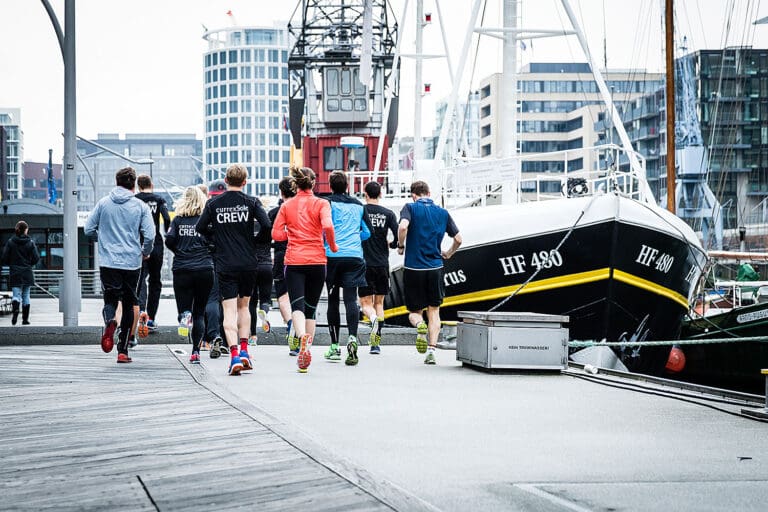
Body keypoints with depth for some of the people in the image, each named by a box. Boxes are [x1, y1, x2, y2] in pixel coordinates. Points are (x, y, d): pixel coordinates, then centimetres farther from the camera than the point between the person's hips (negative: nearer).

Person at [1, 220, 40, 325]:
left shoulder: (10, 242, -3)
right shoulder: (30, 242, -5)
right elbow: (36, 258, -6)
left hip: (14, 273, 0)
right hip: (27, 273, 0)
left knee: (16, 295, -1)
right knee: (26, 296, 10)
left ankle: (15, 310, -31)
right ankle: (25, 319, 12)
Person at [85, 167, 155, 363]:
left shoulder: (103, 203, 4)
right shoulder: (141, 206, 0)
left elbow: (88, 229, 6)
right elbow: (149, 235, -8)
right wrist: (146, 252, 13)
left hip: (108, 262, 0)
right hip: (132, 263, 0)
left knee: (110, 300, 7)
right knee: (128, 305, 11)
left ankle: (109, 321, -30)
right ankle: (123, 350, 9)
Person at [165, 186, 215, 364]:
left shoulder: (178, 220, 3)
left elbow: (169, 240, -7)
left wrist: (179, 252, 13)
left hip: (181, 269, 0)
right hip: (205, 269, 0)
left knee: (184, 307, 9)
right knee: (199, 313, 9)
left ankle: (184, 316, -29)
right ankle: (195, 352, -1)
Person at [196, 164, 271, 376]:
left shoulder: (214, 204, 0)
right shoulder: (251, 202, -2)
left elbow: (200, 228, 1)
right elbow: (267, 225, -12)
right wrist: (255, 242, 6)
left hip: (224, 265, -1)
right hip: (248, 263, 1)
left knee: (229, 309, -3)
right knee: (243, 306, 19)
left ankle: (234, 354, -17)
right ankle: (244, 351, 13)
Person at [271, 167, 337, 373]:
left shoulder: (287, 206, 5)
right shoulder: (321, 204, 0)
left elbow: (276, 234, 1)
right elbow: (327, 226, -17)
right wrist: (332, 246, -1)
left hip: (294, 261, 0)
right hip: (317, 261, 0)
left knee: (297, 305, -8)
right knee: (311, 308, 11)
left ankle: (303, 339, -38)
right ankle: (306, 354, 12)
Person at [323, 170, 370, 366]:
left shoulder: (328, 203, 2)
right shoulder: (357, 205, 14)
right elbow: (367, 232, 20)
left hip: (333, 255, -2)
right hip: (354, 256, 2)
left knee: (333, 300, 9)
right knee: (351, 299, -5)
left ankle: (335, 346, 13)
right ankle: (352, 337, -29)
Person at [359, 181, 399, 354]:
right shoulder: (388, 214, 1)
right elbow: (398, 237, -7)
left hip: (364, 263, -2)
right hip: (382, 263, 2)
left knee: (366, 302, 5)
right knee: (379, 302, 12)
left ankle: (373, 318, -29)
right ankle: (376, 342, 6)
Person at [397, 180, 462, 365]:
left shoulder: (410, 208, -1)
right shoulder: (443, 213, 8)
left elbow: (403, 226, -21)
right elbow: (458, 239, 9)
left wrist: (401, 246, -4)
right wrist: (449, 254, 27)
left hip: (413, 268, -2)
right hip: (435, 268, 2)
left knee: (414, 311, 11)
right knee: (434, 311, 12)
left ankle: (420, 325, -22)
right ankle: (432, 349, -2)